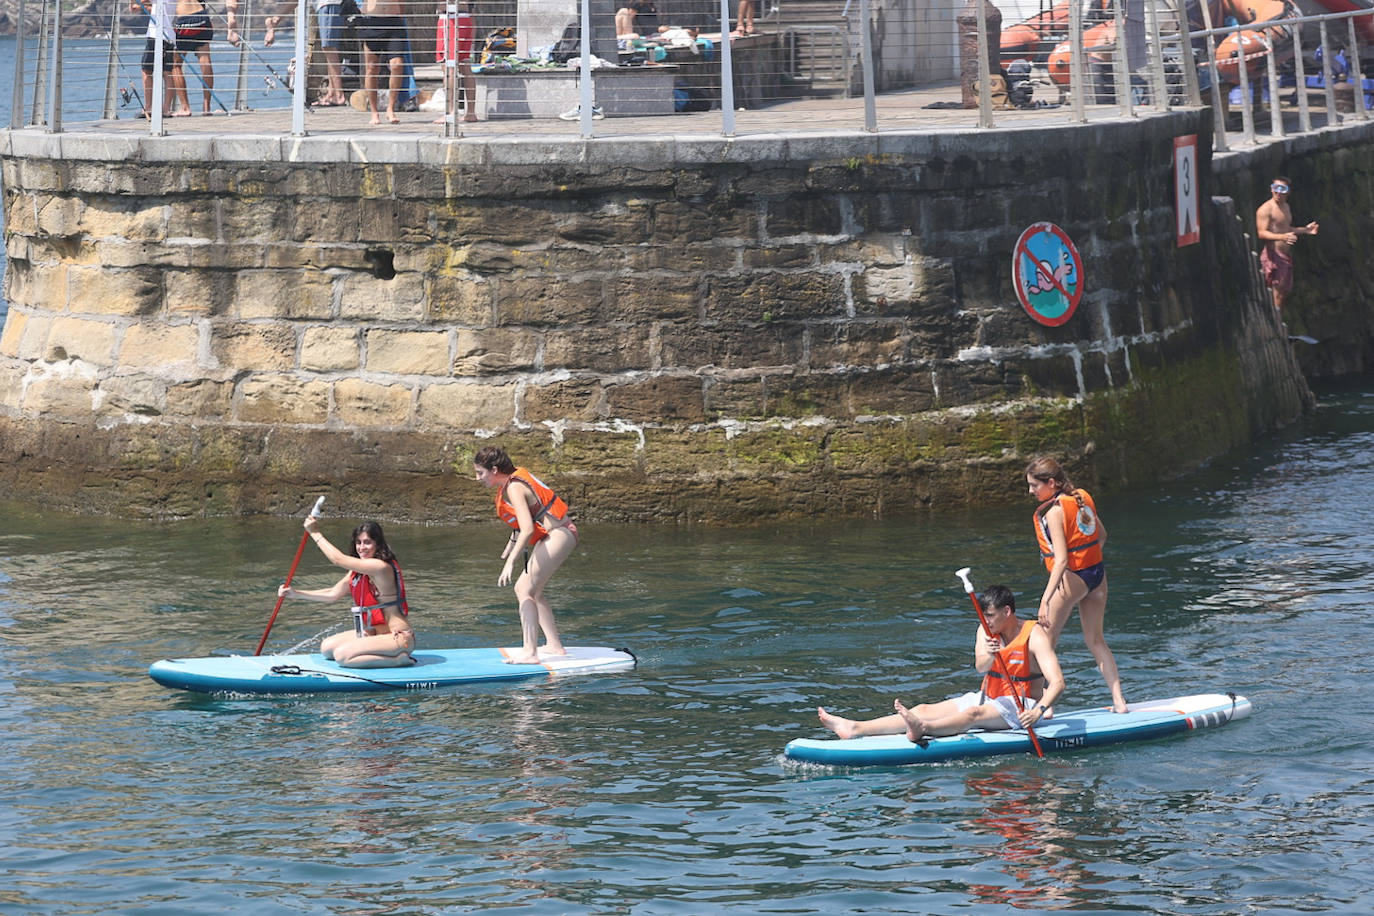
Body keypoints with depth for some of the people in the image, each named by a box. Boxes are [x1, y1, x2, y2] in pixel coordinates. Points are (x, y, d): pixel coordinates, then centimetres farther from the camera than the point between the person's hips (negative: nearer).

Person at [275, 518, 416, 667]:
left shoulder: (381, 567, -21)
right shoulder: (357, 572, 10)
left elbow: (339, 560, -21)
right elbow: (334, 593, 11)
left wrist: (315, 533, -11)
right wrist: (296, 593, 5)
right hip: (374, 633, 10)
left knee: (342, 655, -22)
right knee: (327, 648, 9)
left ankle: (397, 659, -12)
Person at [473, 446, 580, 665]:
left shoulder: (514, 488, -20)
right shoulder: (511, 481, 9)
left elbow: (527, 529, -30)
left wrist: (510, 561, -35)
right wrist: (511, 544, 33)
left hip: (558, 535, -10)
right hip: (554, 535, 10)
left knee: (525, 590, -15)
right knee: (530, 590, 17)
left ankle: (529, 653, -22)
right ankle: (554, 646, 20)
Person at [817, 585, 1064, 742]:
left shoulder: (1034, 635, -13)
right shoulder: (986, 630, 4)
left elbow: (1057, 682, -23)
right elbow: (980, 668, -14)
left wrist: (1039, 710, -41)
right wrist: (989, 656, -38)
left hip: (1021, 706, -6)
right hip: (987, 699, 6)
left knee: (974, 713, -37)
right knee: (925, 710, -11)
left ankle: (922, 729, -65)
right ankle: (854, 728, -25)